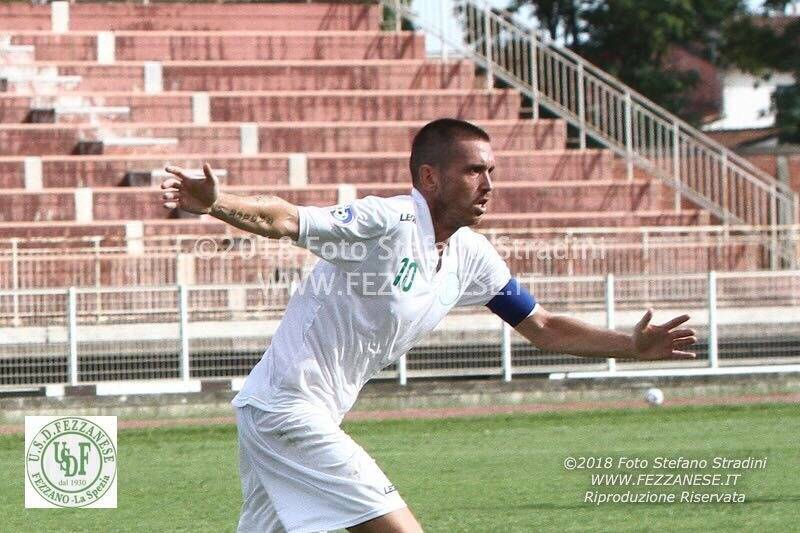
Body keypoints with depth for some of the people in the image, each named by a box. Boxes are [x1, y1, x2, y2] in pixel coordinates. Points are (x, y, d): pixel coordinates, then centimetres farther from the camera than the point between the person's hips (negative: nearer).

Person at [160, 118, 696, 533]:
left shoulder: (471, 255, 9)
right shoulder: (387, 223, -17)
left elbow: (543, 327, 18)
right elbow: (286, 219, -29)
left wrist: (631, 346, 9)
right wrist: (217, 204, -47)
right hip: (287, 408, -9)